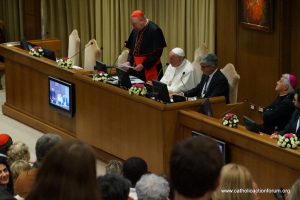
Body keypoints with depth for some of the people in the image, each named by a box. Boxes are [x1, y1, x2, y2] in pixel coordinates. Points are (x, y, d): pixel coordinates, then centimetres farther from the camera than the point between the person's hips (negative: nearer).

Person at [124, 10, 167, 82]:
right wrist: (129, 61, 3)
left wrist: (143, 65, -17)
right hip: (138, 69, 7)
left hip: (150, 69, -7)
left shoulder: (154, 30, -14)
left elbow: (157, 52, -16)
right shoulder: (136, 31, 9)